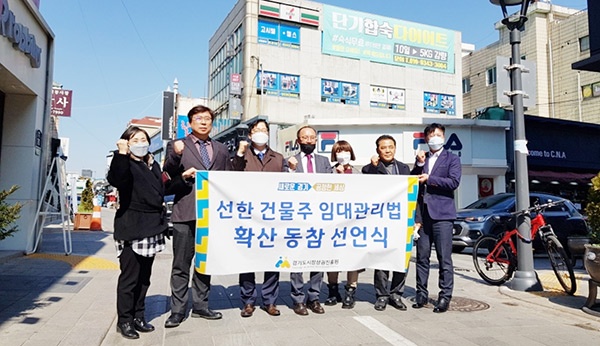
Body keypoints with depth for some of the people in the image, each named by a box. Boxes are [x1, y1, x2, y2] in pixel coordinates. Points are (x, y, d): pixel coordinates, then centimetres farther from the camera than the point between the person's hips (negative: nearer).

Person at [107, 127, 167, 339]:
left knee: (144, 277, 13)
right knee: (129, 277, -2)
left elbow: (163, 190, 26)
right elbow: (115, 180, -30)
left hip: (152, 227, 7)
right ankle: (124, 320, 11)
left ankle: (138, 316, 23)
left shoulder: (153, 166, 16)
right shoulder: (125, 164, -6)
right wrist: (122, 154, -36)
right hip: (131, 229, -7)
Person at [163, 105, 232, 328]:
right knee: (181, 265, 3)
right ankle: (178, 310, 15)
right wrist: (175, 155, -21)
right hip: (185, 213, -3)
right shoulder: (177, 146, 5)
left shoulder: (221, 149, 15)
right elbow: (167, 177, -5)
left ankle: (200, 306, 25)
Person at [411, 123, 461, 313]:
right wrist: (419, 164, -3)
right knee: (422, 257, 8)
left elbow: (454, 182, -9)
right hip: (423, 213, 4)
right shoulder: (421, 158, 18)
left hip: (442, 214, -4)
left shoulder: (452, 159, 6)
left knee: (444, 258, -2)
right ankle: (421, 294, 17)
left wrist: (429, 179, -11)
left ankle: (445, 297, 6)